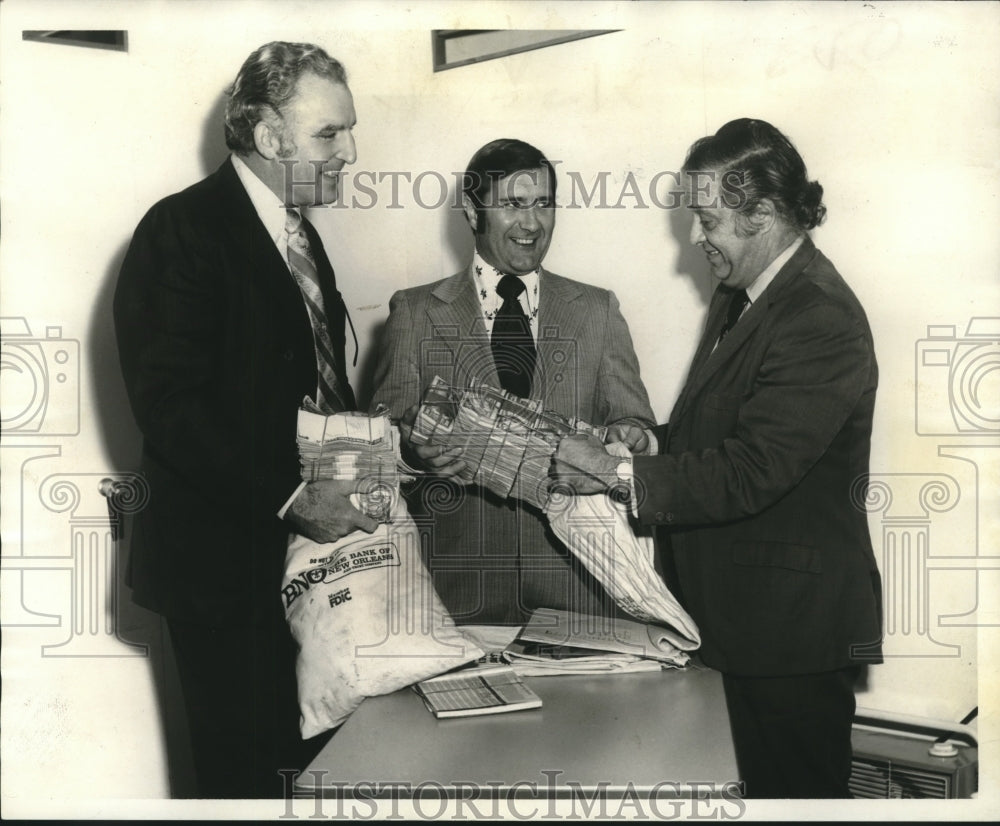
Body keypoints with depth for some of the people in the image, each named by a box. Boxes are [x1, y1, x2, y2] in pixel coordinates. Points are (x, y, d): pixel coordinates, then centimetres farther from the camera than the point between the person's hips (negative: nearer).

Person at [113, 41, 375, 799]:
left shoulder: (297, 232, 15)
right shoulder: (182, 230, -11)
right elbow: (169, 404, -19)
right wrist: (290, 496, -22)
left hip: (311, 545, 8)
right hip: (229, 562, -7)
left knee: (321, 764, 12)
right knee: (244, 773, 4)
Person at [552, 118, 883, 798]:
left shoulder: (821, 322, -22)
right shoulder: (741, 295, 9)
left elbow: (747, 474, -26)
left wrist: (618, 473, -19)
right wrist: (619, 458, 0)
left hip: (795, 623, -9)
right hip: (740, 613, 9)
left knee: (797, 789, 7)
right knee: (758, 780, 20)